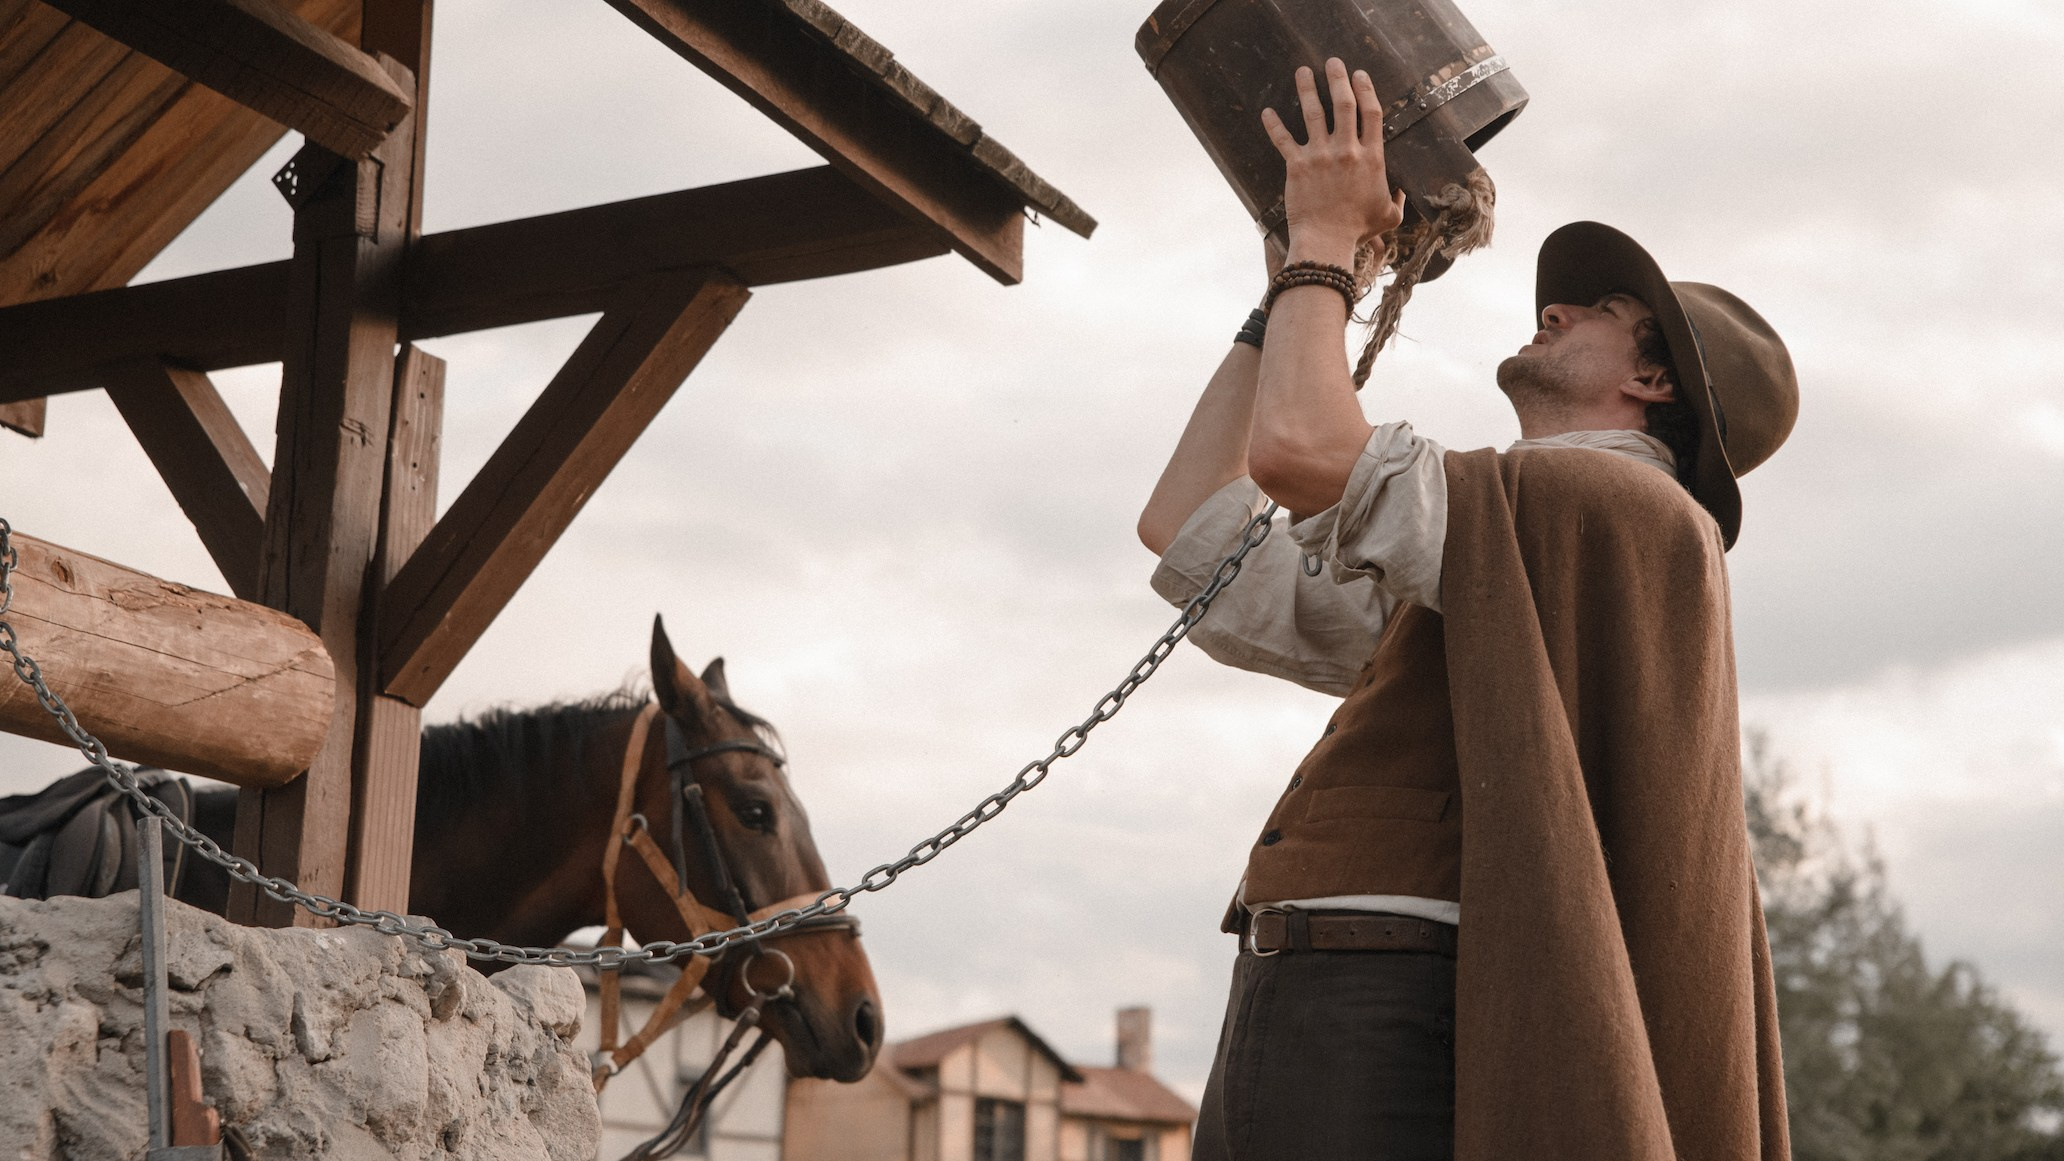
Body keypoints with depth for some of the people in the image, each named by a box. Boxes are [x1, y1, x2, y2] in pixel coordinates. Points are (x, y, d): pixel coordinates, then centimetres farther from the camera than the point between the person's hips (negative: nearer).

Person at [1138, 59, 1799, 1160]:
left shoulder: (1616, 504, -1)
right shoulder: (1446, 591, 28)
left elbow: (1298, 447, -12)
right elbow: (1189, 531, 26)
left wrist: (1324, 235, 4)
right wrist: (1296, 281, 28)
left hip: (1394, 1027, -9)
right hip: (1282, 1013, 9)